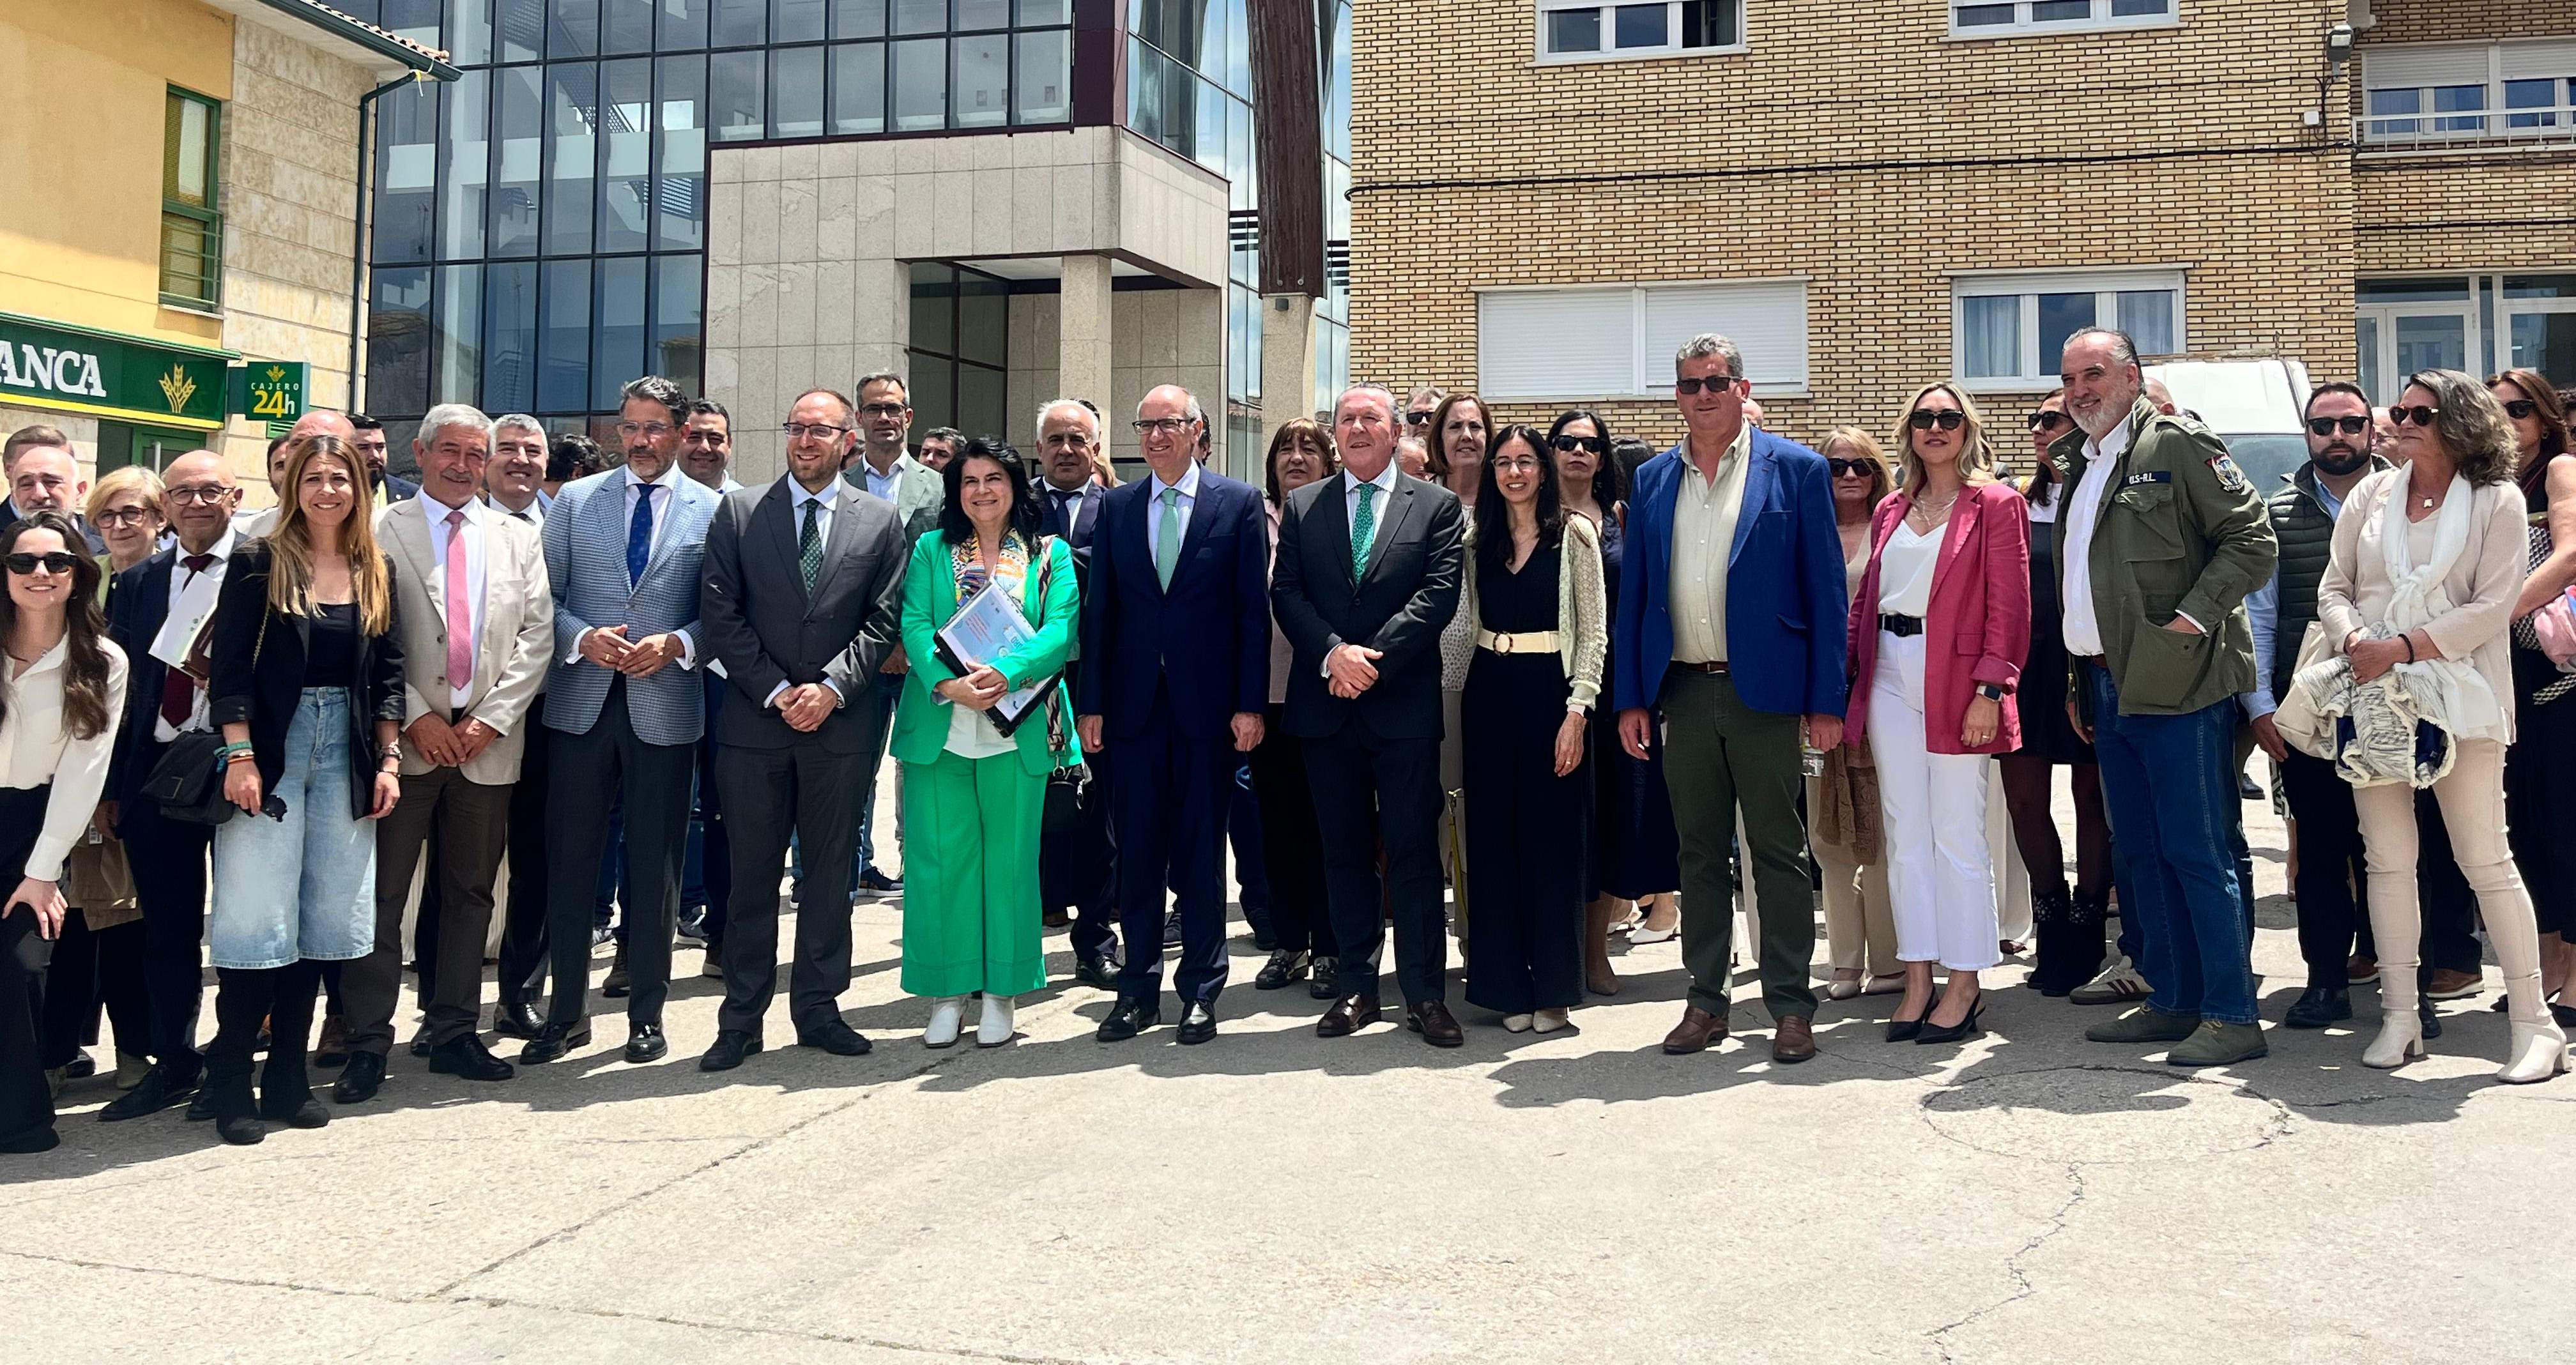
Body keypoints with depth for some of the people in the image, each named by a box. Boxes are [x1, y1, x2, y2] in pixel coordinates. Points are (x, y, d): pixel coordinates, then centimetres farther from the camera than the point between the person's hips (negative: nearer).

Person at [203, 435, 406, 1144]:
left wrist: (389, 759, 3)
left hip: (346, 752, 4)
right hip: (270, 749, -4)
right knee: (256, 916, -5)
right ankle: (232, 1082, 4)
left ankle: (288, 1076, 14)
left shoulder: (377, 573, 9)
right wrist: (239, 755, -14)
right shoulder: (258, 563, -2)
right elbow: (230, 667, -6)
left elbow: (388, 675, 10)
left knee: (325, 917, 5)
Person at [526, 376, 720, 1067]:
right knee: (569, 861, 6)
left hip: (666, 708, -1)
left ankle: (647, 1013, 19)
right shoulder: (575, 500, 8)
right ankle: (567, 1011, 18)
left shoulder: (715, 511, 4)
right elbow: (544, 596, 6)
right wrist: (582, 639, -12)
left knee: (655, 866, 7)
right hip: (581, 703, 1)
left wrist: (676, 645, -15)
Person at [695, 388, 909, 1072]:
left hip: (839, 722, 1)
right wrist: (776, 691, -9)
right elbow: (721, 614, -1)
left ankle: (818, 1008, 19)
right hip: (754, 720, 0)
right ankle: (742, 1019, 13)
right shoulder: (739, 511, 4)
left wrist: (831, 688, -11)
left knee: (829, 870, 8)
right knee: (752, 874, 5)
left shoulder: (880, 520, 6)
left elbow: (883, 620, 1)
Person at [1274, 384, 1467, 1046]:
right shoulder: (1301, 506, 11)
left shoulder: (1437, 506, 5)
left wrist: (1372, 658, -13)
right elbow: (1286, 592, 3)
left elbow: (1439, 594, -5)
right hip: (1326, 703, 3)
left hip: (1404, 702, -2)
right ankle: (1357, 986, 17)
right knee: (1344, 850, 8)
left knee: (1414, 850, -1)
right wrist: (1333, 654, -13)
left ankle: (1425, 993, 7)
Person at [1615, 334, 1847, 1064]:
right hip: (1683, 693, 4)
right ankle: (1706, 1001, 19)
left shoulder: (1796, 470, 0)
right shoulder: (1653, 479, 11)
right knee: (1699, 853, 10)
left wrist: (1825, 700, -8)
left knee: (1777, 852, 3)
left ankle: (1791, 1005, 12)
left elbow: (1825, 589, -2)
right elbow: (1634, 593, 11)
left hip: (1764, 693, -3)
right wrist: (1630, 697, 5)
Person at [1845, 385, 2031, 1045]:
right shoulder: (1890, 512, 16)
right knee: (1904, 833, 7)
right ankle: (1917, 982, 14)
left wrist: (1989, 690, -15)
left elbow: (2008, 605, -7)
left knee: (1957, 836, -2)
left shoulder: (1995, 504, -1)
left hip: (1955, 680, -5)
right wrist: (1846, 676, 5)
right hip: (1890, 675, 6)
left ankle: (1964, 984, 7)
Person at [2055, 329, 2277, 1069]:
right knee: (2143, 855, 12)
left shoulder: (2178, 445, -5)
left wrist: (2192, 619, -18)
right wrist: (2080, 685, 18)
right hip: (2109, 688, 8)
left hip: (2177, 684, -8)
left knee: (2197, 853, -6)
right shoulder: (2078, 465, 19)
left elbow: (2252, 539, -11)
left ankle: (2232, 1016, 0)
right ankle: (2172, 1001, 21)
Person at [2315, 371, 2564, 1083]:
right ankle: (2400, 1017, 11)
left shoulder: (2497, 501, 0)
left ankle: (2534, 1023, 5)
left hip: (2458, 697, -3)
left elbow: (2493, 606, -8)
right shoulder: (2370, 495, 10)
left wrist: (2403, 646, -16)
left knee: (2485, 859, -3)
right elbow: (2334, 589, 10)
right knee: (2388, 858, 4)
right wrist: (2355, 641, -10)